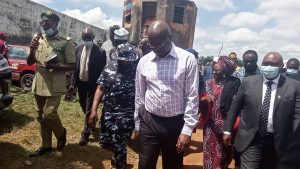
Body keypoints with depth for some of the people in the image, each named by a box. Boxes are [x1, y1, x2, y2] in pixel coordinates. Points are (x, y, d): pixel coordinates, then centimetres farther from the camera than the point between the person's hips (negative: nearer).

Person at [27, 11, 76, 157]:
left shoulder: (65, 42, -7)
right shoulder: (38, 39, 8)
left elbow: (72, 66, -7)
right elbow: (29, 63, 10)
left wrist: (55, 66, -22)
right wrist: (32, 50, -10)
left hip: (55, 86, -6)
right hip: (39, 85, 6)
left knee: (49, 114, -11)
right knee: (41, 116, 12)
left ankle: (61, 133, 19)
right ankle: (46, 145, 27)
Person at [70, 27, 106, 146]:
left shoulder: (99, 51, -14)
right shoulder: (79, 49, 3)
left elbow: (102, 70, -12)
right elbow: (75, 66, 7)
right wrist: (73, 83, 6)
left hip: (92, 84, -6)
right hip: (81, 82, 6)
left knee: (89, 110, 1)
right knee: (84, 107, 21)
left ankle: (85, 135, 12)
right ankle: (91, 123, 47)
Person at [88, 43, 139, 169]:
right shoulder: (109, 68, 0)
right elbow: (100, 89, 1)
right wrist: (94, 110, -4)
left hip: (127, 114, -4)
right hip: (109, 111, 5)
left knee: (118, 145, 0)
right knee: (104, 141, 12)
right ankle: (119, 156, 46)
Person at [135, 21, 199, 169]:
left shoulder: (187, 59, -9)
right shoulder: (144, 61, 1)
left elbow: (192, 97, -9)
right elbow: (139, 96, 7)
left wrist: (187, 130, -11)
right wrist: (137, 124, 11)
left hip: (175, 124, -2)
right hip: (148, 122, 2)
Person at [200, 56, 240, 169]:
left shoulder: (234, 82, -6)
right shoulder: (210, 83, 2)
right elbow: (201, 98, 1)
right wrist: (205, 98, -20)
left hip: (225, 121, -2)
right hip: (211, 121, 2)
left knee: (223, 148, 12)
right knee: (210, 146, 10)